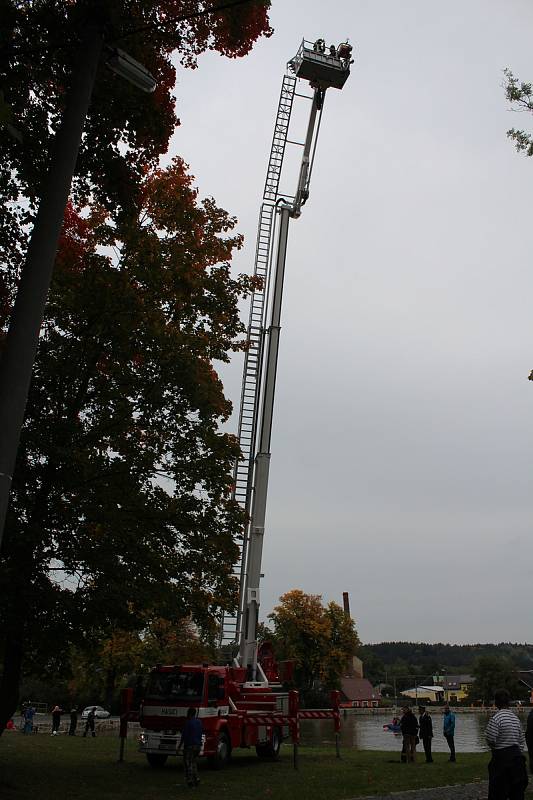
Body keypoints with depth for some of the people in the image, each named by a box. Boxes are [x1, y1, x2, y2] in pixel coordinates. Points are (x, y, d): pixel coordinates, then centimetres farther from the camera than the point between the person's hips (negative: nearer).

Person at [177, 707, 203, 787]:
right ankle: (196, 778, 11)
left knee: (188, 763, 2)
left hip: (190, 745, -7)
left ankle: (190, 780, -3)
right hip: (198, 745, 7)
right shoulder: (199, 722, 9)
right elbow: (201, 733, 15)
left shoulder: (188, 723, -13)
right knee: (194, 763, 17)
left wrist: (179, 746, -7)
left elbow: (184, 735, -14)